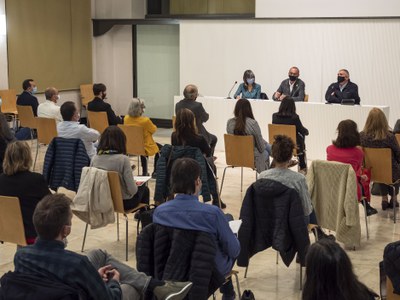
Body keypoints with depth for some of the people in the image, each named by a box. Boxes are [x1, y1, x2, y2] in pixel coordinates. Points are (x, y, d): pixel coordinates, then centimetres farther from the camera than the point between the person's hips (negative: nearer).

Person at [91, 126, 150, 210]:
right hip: (123, 202, -5)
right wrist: (136, 186, 0)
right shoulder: (123, 159, -23)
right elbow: (132, 190, -23)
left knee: (138, 188, 33)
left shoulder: (95, 158, -9)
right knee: (144, 189, 29)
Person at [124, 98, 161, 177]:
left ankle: (144, 172, 44)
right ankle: (155, 172, 30)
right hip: (145, 147, -6)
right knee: (159, 147, 25)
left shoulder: (126, 118, -12)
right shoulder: (145, 120, -30)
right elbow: (154, 129, -9)